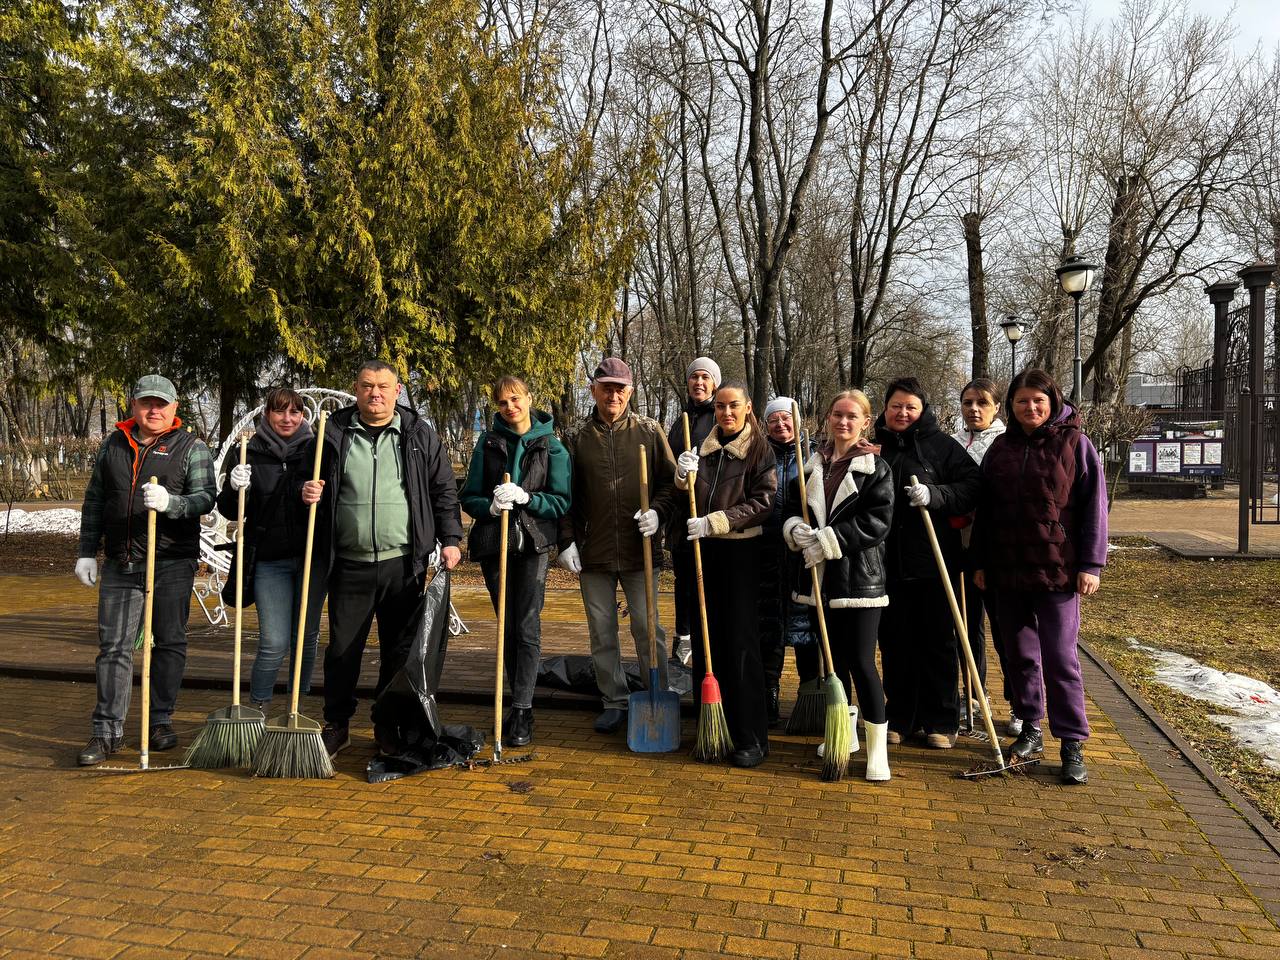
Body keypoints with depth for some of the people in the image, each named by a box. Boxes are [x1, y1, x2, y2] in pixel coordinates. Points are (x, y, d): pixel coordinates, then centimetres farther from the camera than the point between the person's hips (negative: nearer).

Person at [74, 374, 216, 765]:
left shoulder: (191, 447, 0)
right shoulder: (113, 445, 12)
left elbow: (205, 497, -9)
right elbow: (94, 501, 15)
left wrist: (170, 503, -29)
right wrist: (87, 551, 10)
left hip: (173, 563, -3)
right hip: (120, 563, 3)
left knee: (169, 642, 6)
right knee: (113, 646, 1)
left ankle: (161, 721, 19)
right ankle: (108, 730, 7)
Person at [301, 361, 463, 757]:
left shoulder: (420, 435, 5)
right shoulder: (333, 434, 6)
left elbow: (443, 490, 8)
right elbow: (313, 484, 17)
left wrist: (450, 538, 1)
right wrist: (308, 493, -6)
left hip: (403, 564, 0)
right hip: (350, 565, 0)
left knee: (400, 650, 9)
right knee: (342, 649, 7)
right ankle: (336, 725, 24)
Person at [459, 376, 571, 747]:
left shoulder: (551, 447, 1)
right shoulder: (488, 442, 6)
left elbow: (562, 501, -3)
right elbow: (469, 496, 5)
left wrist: (526, 498, -19)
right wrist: (491, 506, -16)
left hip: (532, 544, -3)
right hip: (493, 543, 3)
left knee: (527, 627, -9)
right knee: (508, 627, 11)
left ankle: (523, 712, -6)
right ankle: (519, 704, 23)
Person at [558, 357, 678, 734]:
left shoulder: (649, 431, 2)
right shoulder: (575, 436, 5)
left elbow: (670, 480, 5)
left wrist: (658, 512, -12)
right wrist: (567, 541, 0)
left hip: (639, 548, -2)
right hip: (593, 551, 2)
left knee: (648, 629, 3)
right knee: (602, 634, 10)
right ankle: (614, 702, 22)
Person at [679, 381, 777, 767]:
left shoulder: (760, 449, -5)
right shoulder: (705, 446, 11)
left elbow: (762, 503, -12)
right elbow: (686, 498, 15)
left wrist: (714, 522, -18)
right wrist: (683, 475, -7)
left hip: (741, 551, -5)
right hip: (704, 551, 5)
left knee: (741, 642, -5)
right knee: (706, 637, 8)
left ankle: (752, 738, 3)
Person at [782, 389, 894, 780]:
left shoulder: (876, 468, -3)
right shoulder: (812, 466, 12)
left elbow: (877, 520, -12)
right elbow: (792, 507, 16)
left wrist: (829, 540, -17)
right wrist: (795, 528, -7)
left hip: (859, 577, -5)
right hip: (821, 578, 5)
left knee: (862, 663, -5)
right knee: (834, 659, 14)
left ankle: (877, 747, 6)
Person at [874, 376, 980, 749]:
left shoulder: (942, 445, 0)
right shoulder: (874, 446, 10)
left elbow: (971, 488, -7)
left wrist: (934, 494, -23)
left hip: (932, 561, -3)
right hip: (887, 561, 3)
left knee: (937, 641, 5)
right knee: (894, 642, 10)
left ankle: (941, 721, 17)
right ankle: (900, 717, 22)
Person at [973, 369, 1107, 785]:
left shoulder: (1075, 444, -1)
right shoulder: (1000, 448, 9)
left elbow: (1094, 508, -4)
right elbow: (984, 510, 12)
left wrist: (1090, 565, -9)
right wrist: (981, 562, 9)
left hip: (1057, 569, -4)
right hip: (1007, 570, 4)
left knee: (1061, 658, -2)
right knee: (1020, 654, 11)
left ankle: (1073, 745, 6)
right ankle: (1031, 731, 25)